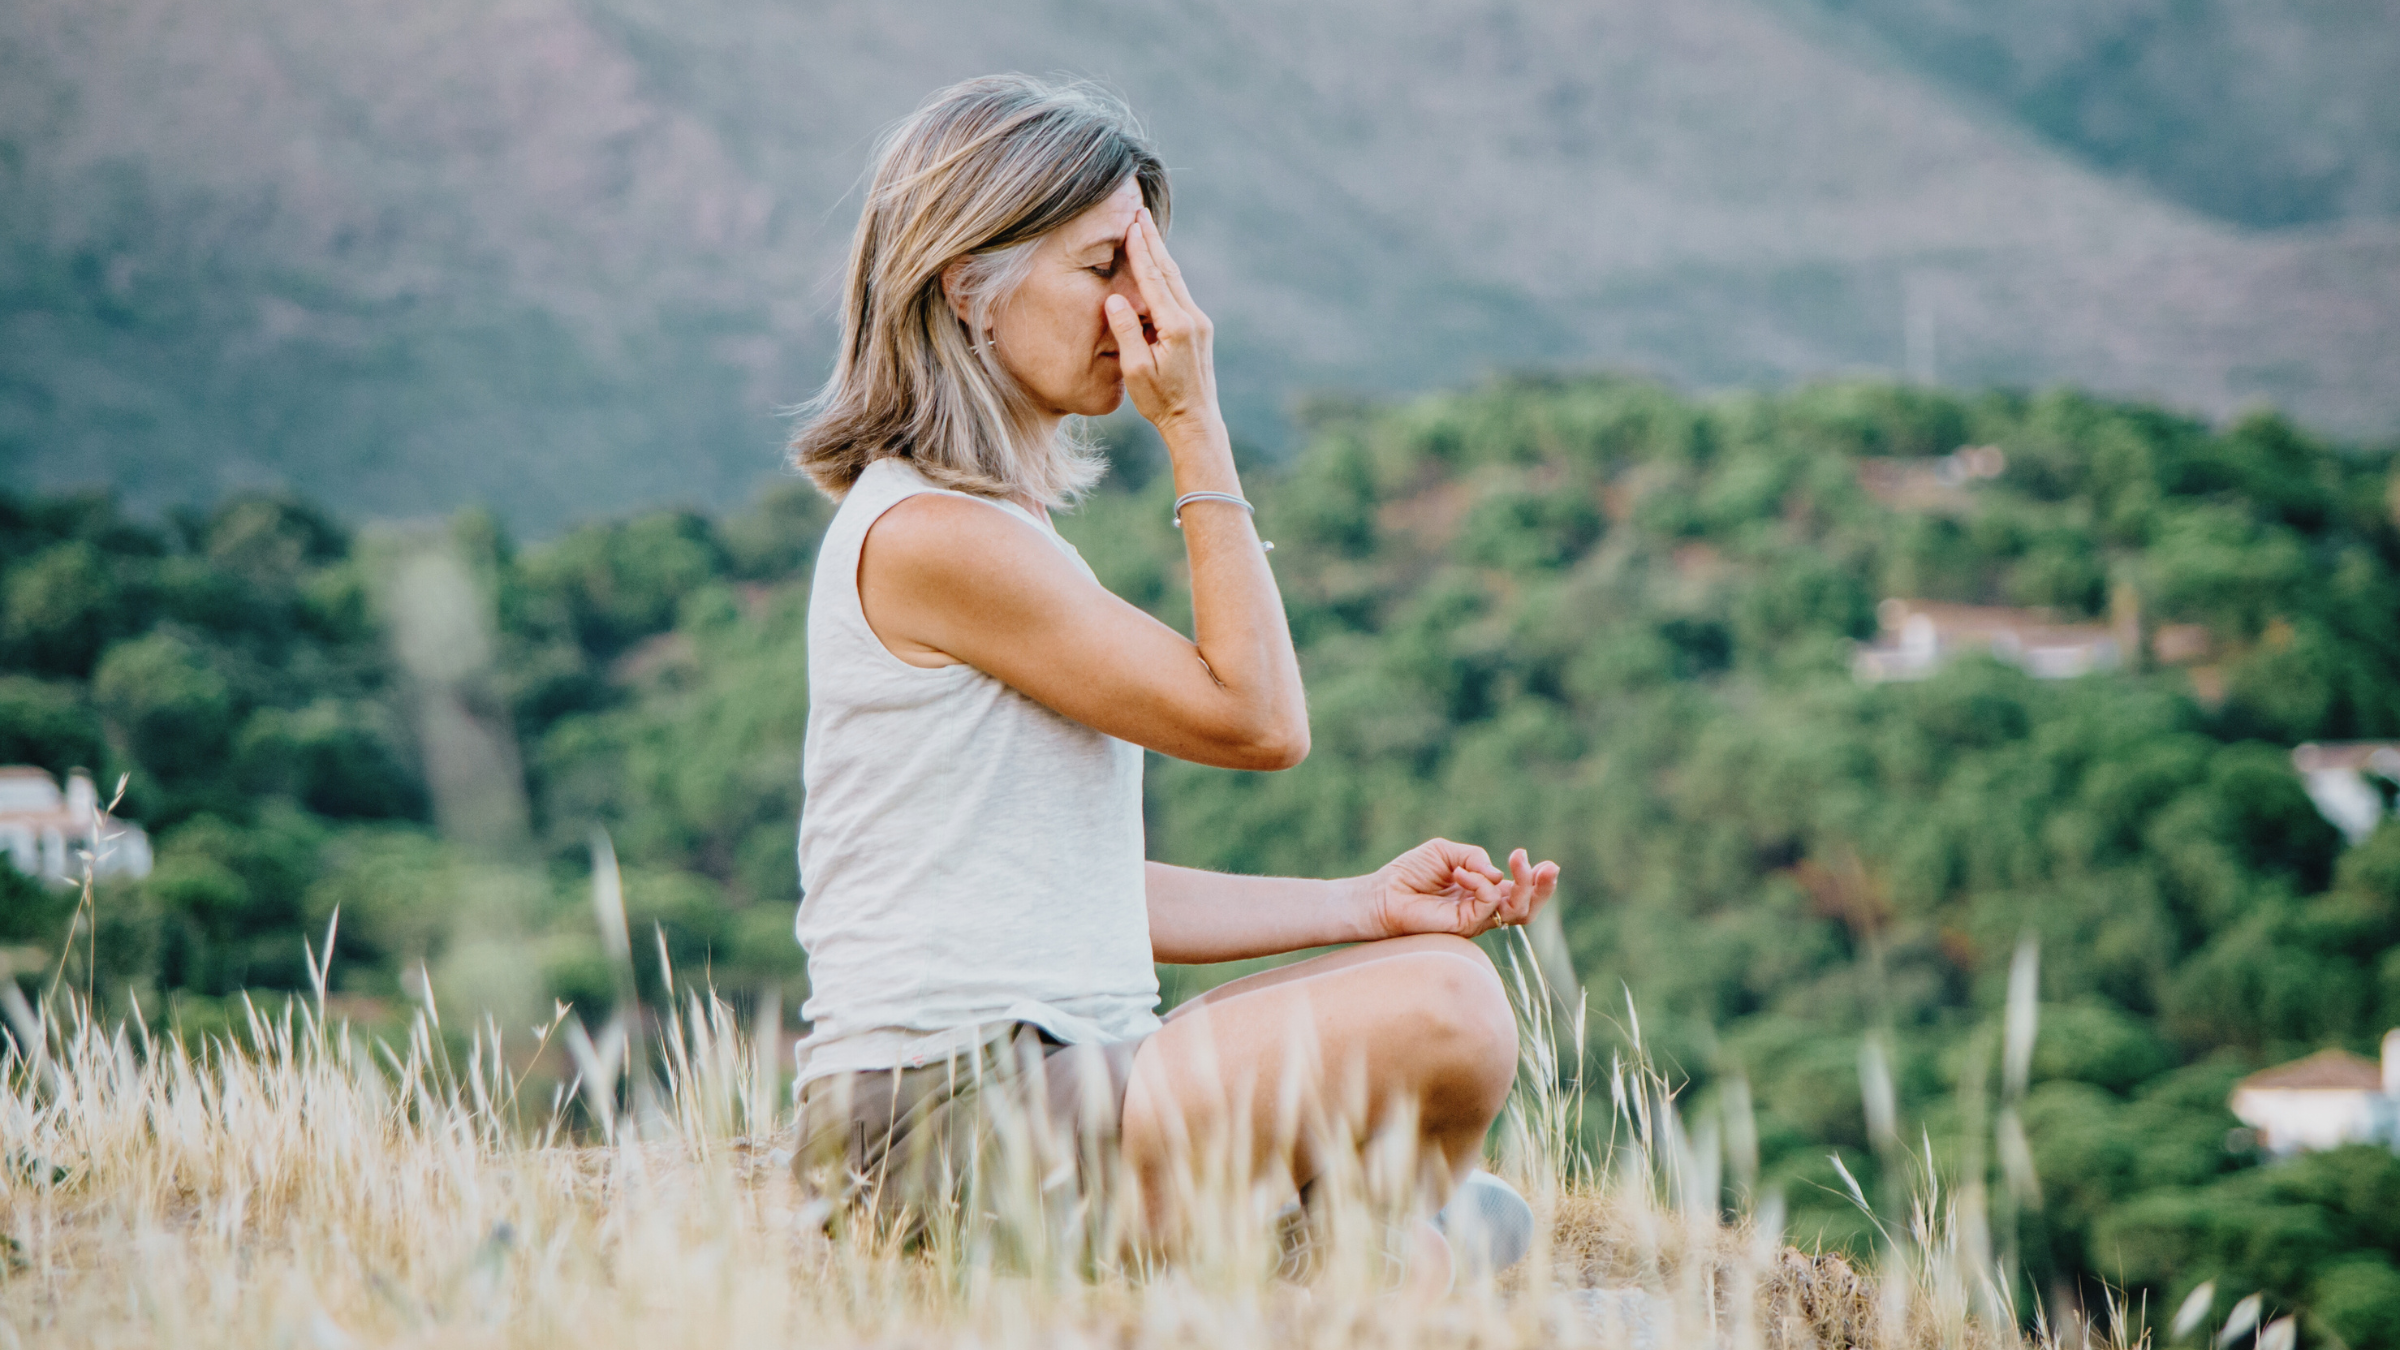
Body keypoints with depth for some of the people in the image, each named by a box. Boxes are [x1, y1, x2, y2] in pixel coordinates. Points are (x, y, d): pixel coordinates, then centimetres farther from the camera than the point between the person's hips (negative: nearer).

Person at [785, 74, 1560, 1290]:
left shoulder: (990, 527, 17)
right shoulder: (930, 537, -15)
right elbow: (1257, 719, -12)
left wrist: (1362, 906, 9)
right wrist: (1197, 424, -10)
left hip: (1042, 1084, 10)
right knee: (1444, 1010, -16)